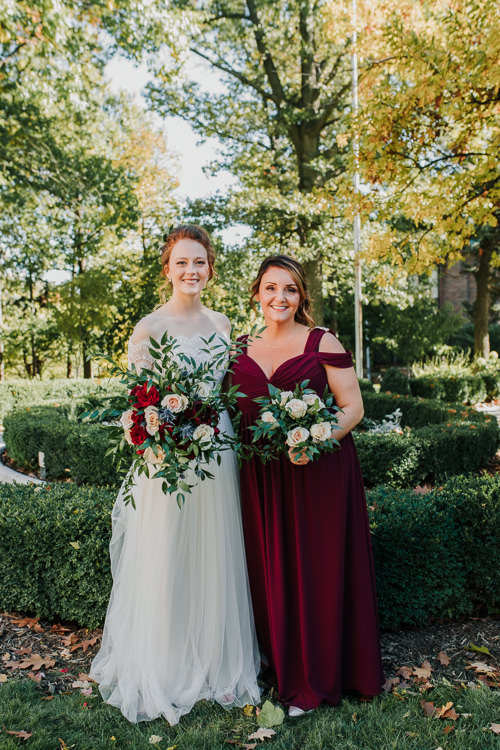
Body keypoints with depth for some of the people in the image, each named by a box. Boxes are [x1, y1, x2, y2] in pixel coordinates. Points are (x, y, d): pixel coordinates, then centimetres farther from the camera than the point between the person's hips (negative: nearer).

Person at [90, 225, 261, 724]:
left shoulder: (220, 323, 9)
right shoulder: (150, 327, -5)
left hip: (215, 454, 4)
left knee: (214, 561, 12)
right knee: (165, 563, 5)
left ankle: (216, 665, 31)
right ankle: (162, 671, 25)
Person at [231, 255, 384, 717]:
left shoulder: (322, 343, -4)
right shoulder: (241, 349, 9)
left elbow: (353, 406, -6)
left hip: (319, 471, -4)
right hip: (261, 478, 4)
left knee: (318, 570, 4)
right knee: (271, 571, 11)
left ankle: (315, 680, 23)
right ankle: (280, 665, 32)